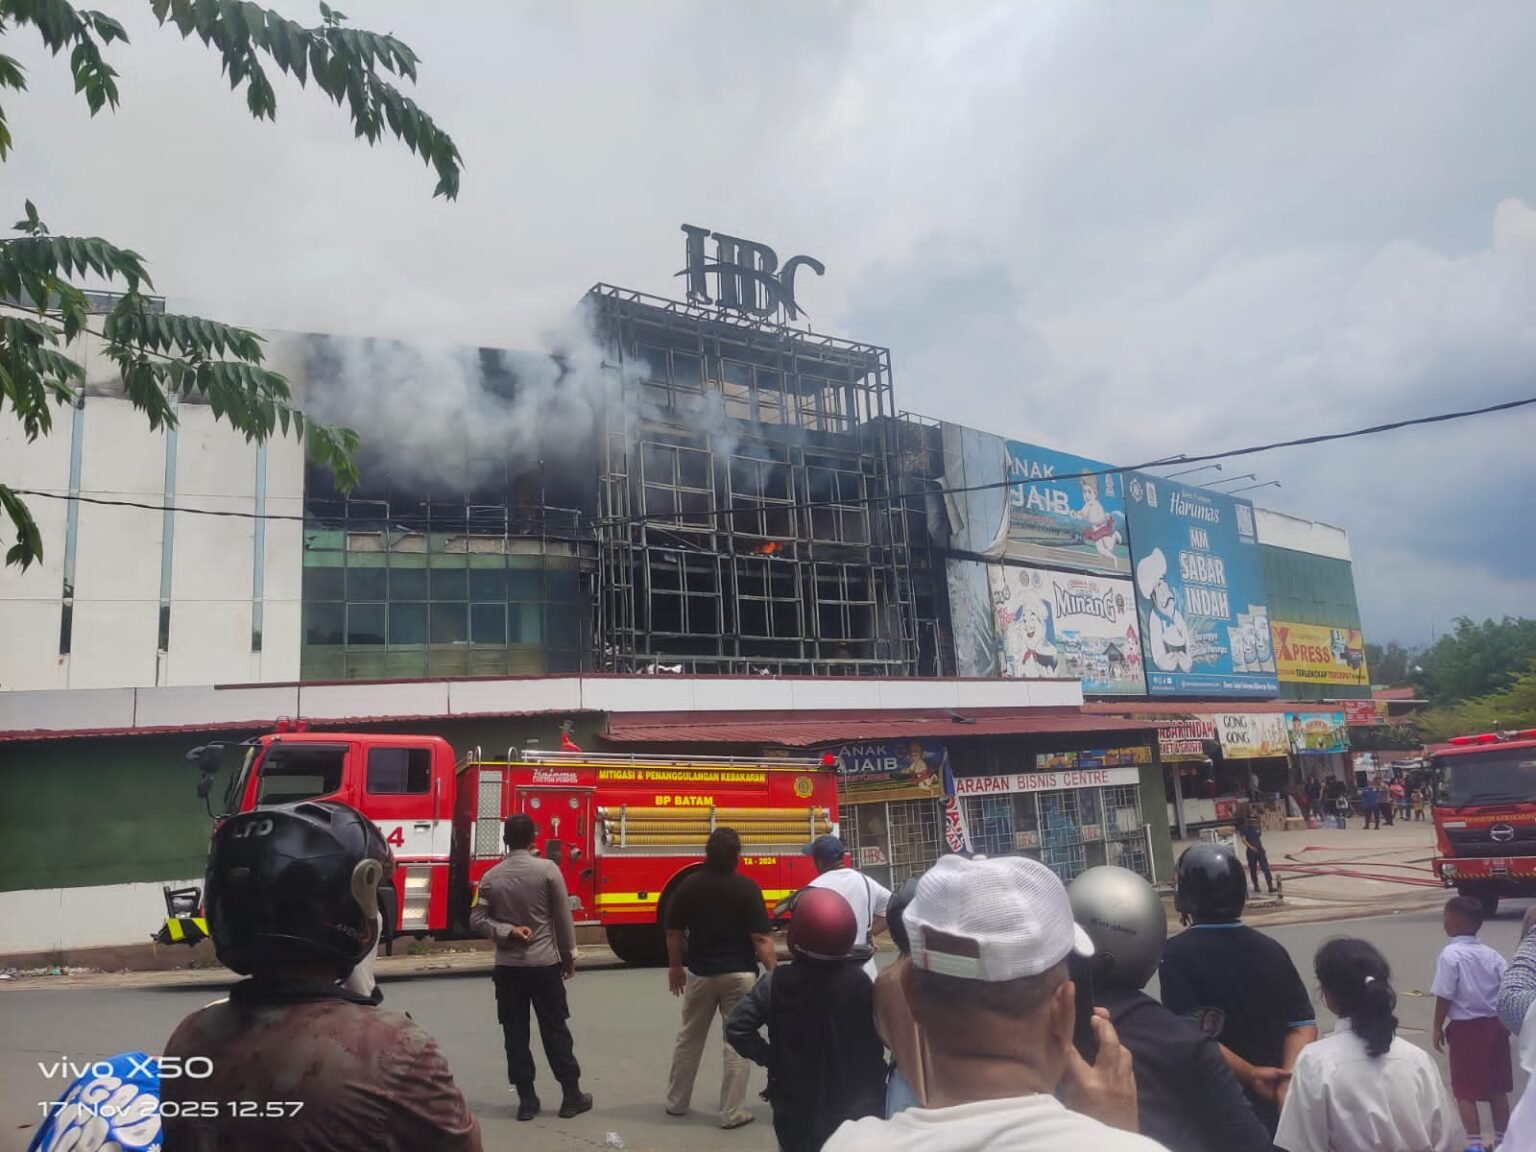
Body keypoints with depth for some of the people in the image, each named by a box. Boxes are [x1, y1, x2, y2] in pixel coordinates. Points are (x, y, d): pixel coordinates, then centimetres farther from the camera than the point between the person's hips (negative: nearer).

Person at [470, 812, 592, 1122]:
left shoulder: (491, 877, -1)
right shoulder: (548, 869, -9)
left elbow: (477, 920, -4)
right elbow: (563, 918, -5)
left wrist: (507, 931, -8)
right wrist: (569, 956, 5)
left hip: (507, 967, 2)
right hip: (544, 964, -2)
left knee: (515, 1034, 8)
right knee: (555, 1030, 6)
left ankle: (527, 1100, 11)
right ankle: (571, 1095, 12)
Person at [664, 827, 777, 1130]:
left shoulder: (688, 886, -3)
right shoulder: (746, 887, -13)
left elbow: (673, 932, 5)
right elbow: (761, 939, -15)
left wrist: (675, 967, 18)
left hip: (699, 973, 3)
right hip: (739, 974, -3)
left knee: (689, 1039, 19)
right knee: (737, 1043, 5)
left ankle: (676, 1102, 30)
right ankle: (732, 1113, 9)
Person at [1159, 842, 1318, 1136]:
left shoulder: (1177, 954, -16)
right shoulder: (1270, 949, 3)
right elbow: (1303, 1024, -2)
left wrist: (1250, 1075, -14)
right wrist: (1287, 1081, -11)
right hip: (1275, 1103, 5)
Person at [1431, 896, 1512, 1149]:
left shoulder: (1450, 954, -16)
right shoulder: (1491, 954, 2)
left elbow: (1444, 996, -16)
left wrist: (1438, 1027, -5)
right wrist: (1505, 1023, 17)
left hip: (1466, 1029, -6)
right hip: (1494, 1025, 6)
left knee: (1465, 1090, 3)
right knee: (1497, 1088, 18)